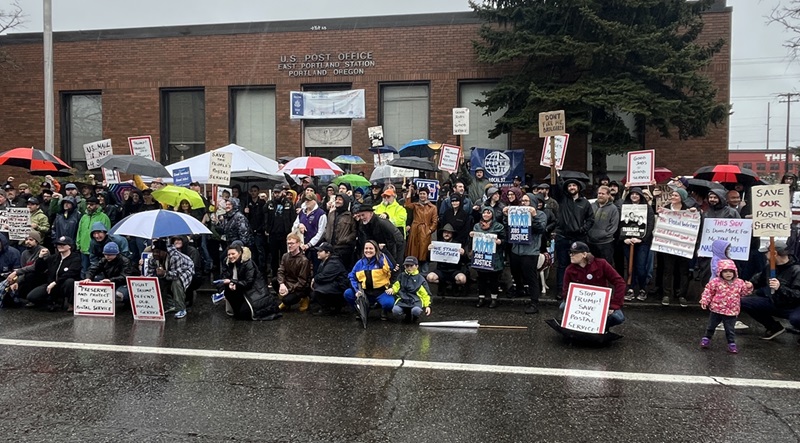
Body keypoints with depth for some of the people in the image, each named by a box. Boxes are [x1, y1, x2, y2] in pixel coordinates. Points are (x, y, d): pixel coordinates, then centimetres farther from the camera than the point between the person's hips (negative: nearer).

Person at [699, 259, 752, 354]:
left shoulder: (739, 282, -2)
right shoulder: (715, 282, -12)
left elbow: (743, 293, 12)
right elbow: (708, 291, -5)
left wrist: (748, 287, -6)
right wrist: (704, 301, -12)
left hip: (731, 312, 1)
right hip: (716, 310, -1)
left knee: (730, 329, 9)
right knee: (711, 326, 15)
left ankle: (731, 343, 23)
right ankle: (706, 338, 33)